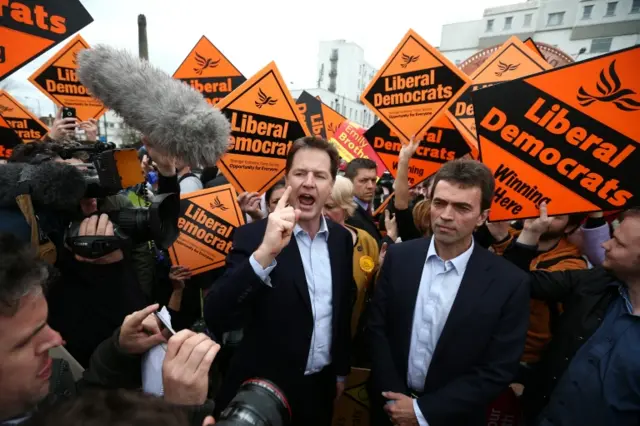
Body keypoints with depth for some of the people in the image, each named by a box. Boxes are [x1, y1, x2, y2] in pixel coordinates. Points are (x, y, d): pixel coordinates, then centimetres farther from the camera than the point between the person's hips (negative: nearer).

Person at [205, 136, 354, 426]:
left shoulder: (341, 238, -4)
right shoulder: (253, 236, -18)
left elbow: (344, 309, 6)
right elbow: (216, 318, -27)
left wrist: (341, 369, 13)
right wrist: (264, 253, -39)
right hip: (264, 391, -3)